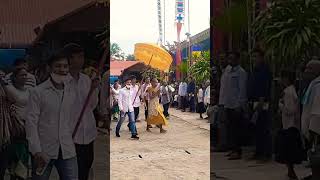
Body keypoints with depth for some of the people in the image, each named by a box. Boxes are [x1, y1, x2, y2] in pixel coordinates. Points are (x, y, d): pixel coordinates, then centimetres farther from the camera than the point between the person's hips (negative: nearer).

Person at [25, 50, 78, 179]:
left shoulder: (71, 93, 8)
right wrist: (36, 151, -14)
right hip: (44, 151, -3)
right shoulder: (37, 92, -5)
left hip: (67, 151, 4)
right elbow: (31, 122, -8)